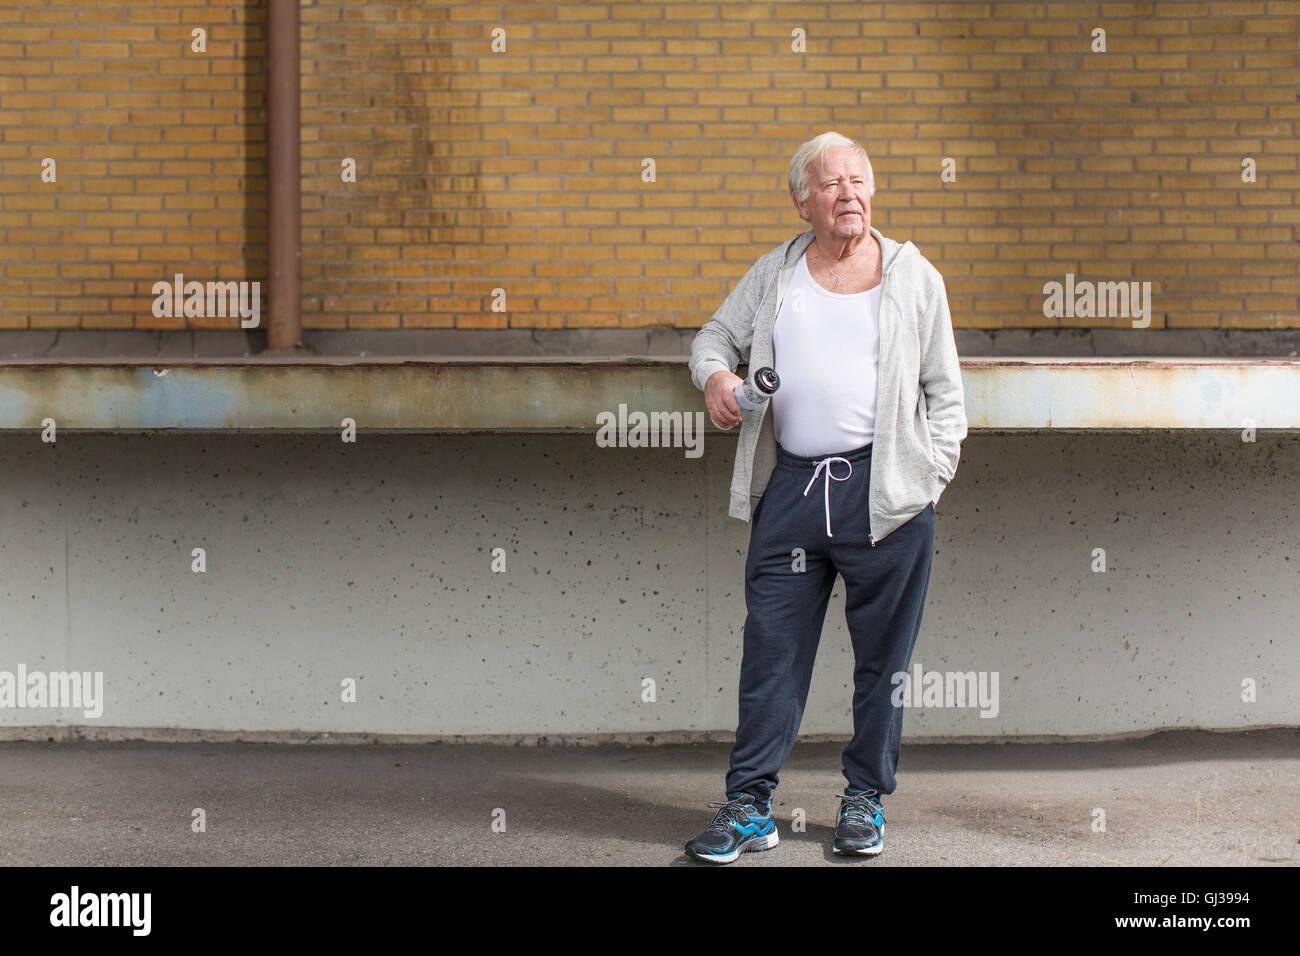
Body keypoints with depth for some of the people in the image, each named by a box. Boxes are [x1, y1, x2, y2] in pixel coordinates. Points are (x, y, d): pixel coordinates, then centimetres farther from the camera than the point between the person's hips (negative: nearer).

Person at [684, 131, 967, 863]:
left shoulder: (913, 275, 8)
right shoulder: (774, 274, 13)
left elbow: (945, 391, 10)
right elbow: (717, 336, 22)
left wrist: (933, 475, 0)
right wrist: (715, 375, -1)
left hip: (884, 487, -1)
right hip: (792, 486, 2)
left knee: (882, 654, 6)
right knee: (771, 650, 2)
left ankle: (867, 798, 20)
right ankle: (750, 805, 10)